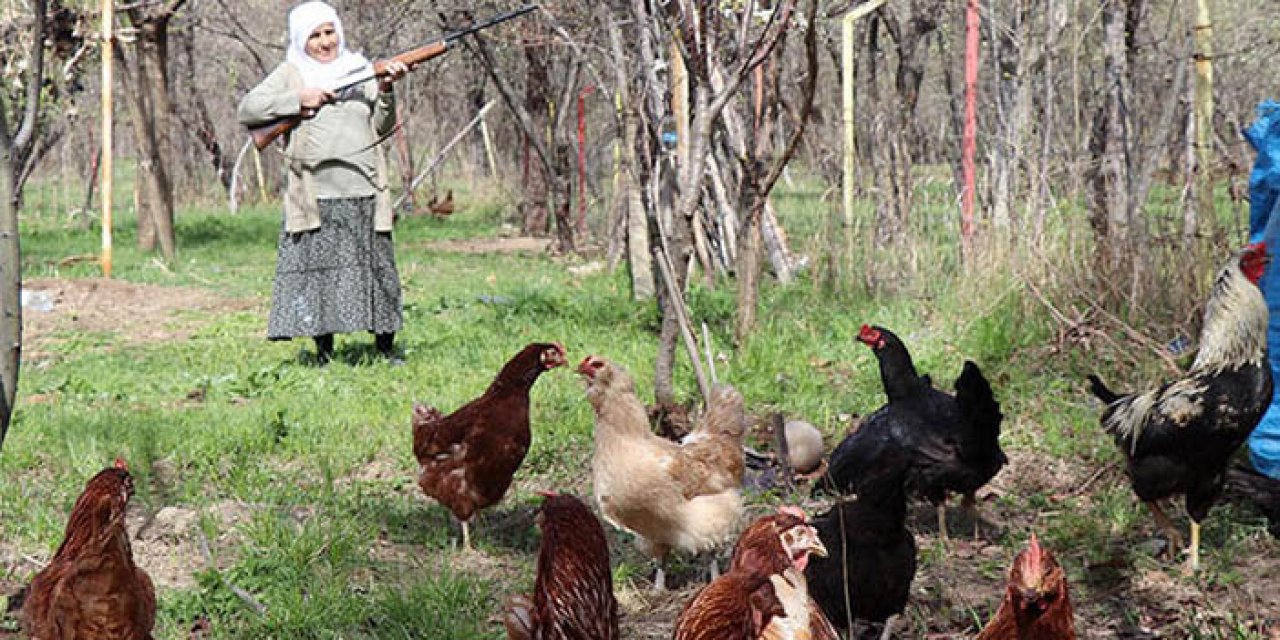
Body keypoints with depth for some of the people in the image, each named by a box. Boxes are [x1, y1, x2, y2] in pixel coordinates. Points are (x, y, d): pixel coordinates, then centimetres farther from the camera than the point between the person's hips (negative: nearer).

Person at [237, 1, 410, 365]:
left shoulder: (360, 70, 15)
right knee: (316, 270, -2)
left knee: (376, 268, 3)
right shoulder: (290, 74, 9)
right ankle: (324, 354, 6)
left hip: (363, 195, 2)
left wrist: (385, 92, -5)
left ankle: (386, 349, 13)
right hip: (314, 196, -2)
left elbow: (380, 129, 12)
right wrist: (299, 100, -9)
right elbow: (247, 110, -2)